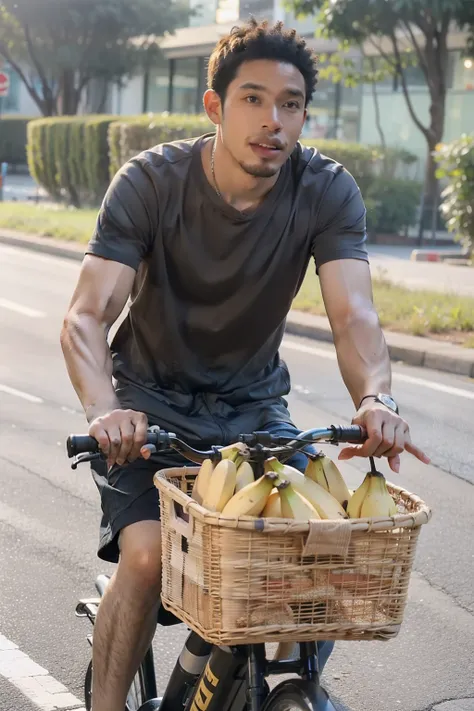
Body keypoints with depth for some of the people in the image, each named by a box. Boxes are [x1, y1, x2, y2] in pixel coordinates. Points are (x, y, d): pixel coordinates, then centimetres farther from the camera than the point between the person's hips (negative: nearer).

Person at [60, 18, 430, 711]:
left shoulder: (328, 192, -13)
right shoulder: (152, 180, -19)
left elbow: (353, 313, -24)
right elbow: (86, 318, -26)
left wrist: (375, 399, -46)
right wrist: (105, 410, -47)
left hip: (253, 402, 3)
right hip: (151, 401, -2)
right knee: (146, 558, -24)